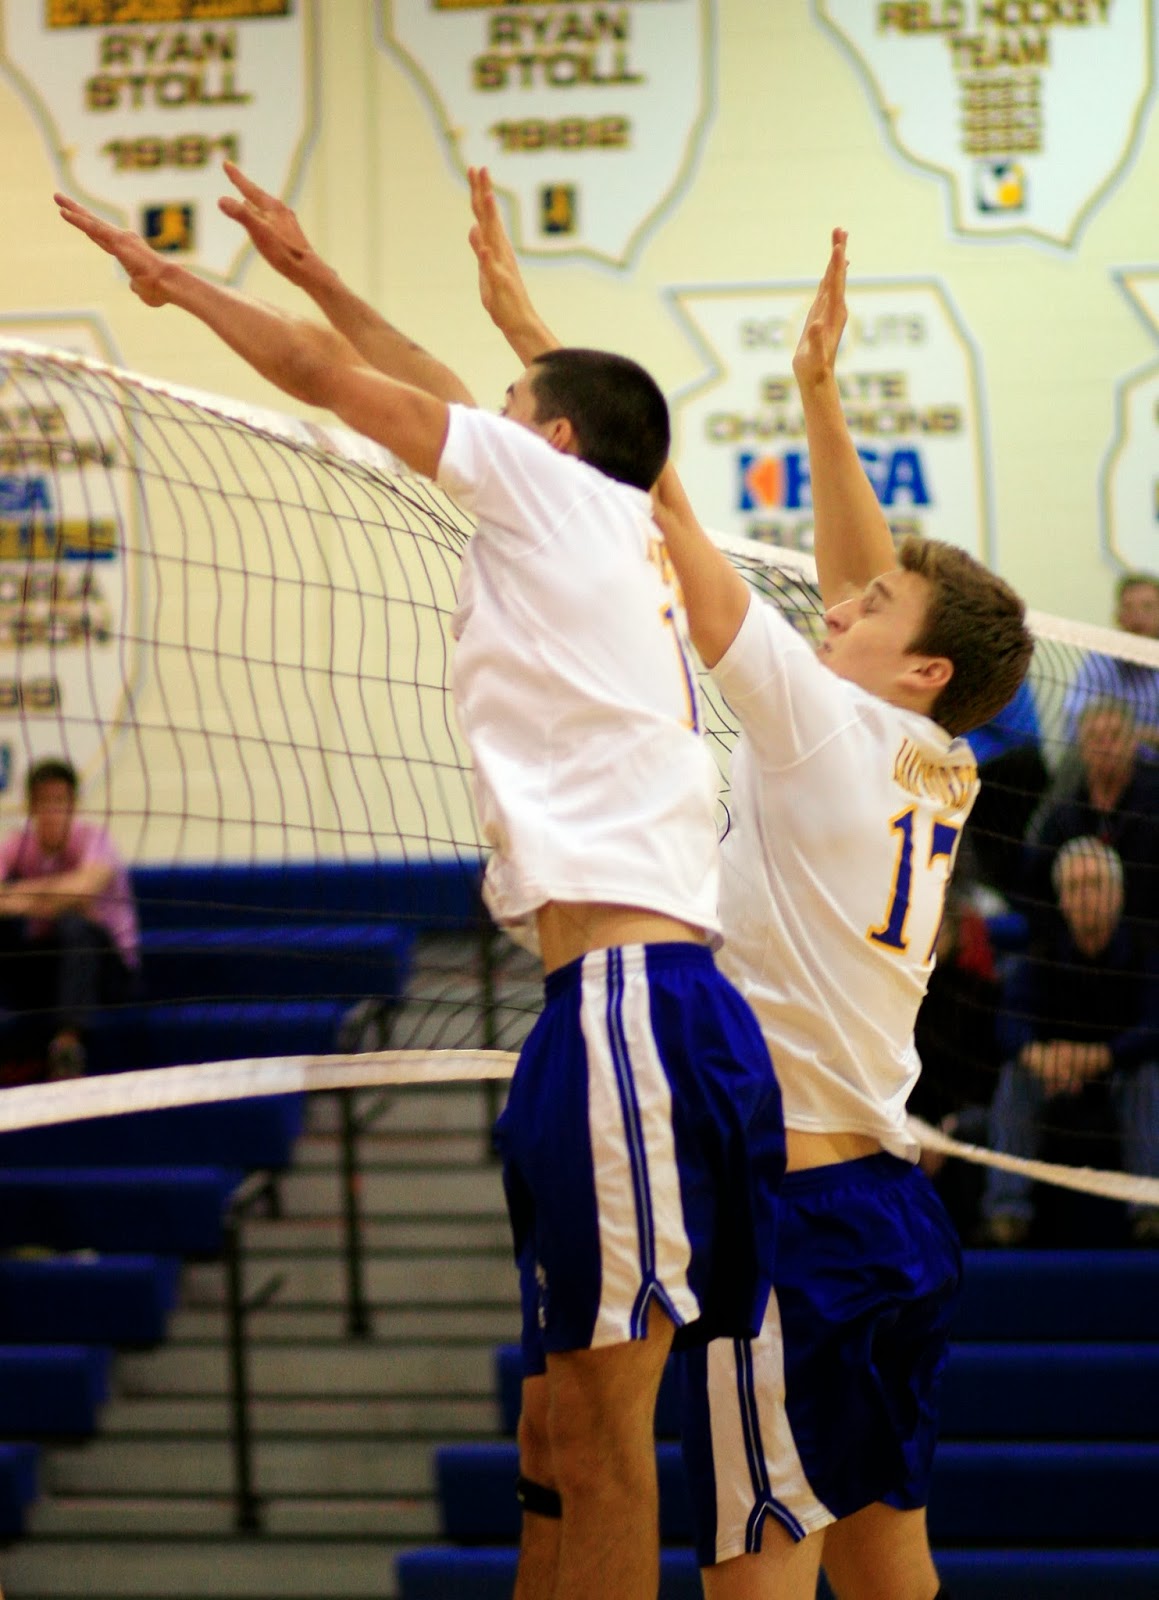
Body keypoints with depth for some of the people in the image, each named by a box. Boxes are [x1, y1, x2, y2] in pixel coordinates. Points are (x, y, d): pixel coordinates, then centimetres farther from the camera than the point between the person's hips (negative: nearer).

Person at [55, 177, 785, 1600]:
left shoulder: (560, 483, 3)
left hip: (626, 992, -9)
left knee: (604, 1407, -10)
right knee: (577, 1402, 10)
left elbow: (321, 374, 8)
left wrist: (177, 280, 22)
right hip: (628, 989, 9)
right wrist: (305, 264, 42)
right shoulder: (611, 529, 23)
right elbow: (424, 389, 36)